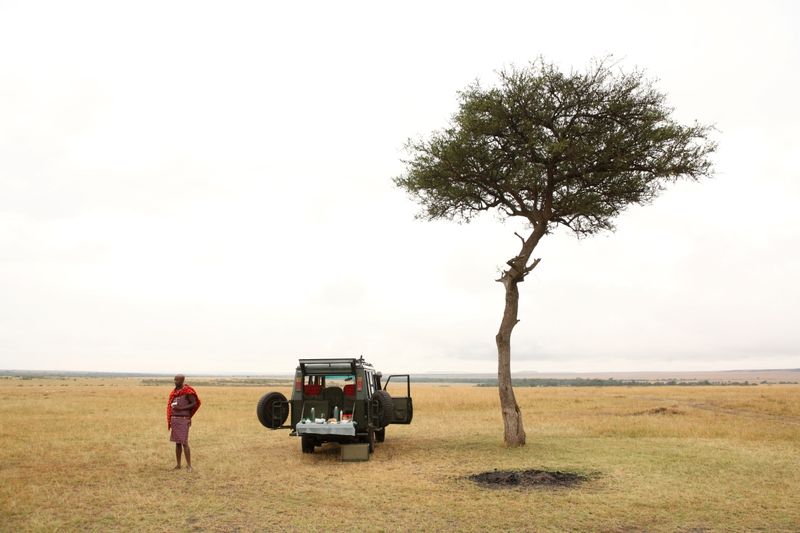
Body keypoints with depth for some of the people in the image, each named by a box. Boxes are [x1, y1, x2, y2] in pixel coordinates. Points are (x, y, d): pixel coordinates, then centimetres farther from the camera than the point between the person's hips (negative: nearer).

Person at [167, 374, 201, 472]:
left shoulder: (188, 391, -11)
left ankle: (189, 465, -4)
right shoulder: (174, 391, 11)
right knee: (177, 443, 9)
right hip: (174, 419, 7)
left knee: (184, 442, -10)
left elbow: (194, 404, -12)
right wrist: (170, 421, 15)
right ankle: (178, 465, 15)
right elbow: (172, 405, 17)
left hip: (183, 420, -7)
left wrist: (181, 408, -21)